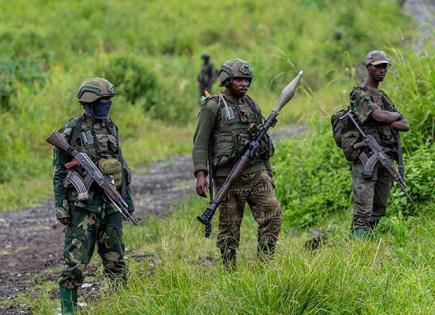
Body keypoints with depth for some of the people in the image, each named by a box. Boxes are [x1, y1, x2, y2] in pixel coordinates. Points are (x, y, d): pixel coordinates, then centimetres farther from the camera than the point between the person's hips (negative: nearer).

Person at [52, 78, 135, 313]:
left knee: (115, 258, 8)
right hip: (83, 204, -5)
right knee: (77, 259, -7)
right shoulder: (71, 132, -6)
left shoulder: (111, 129, 11)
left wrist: (127, 199, 18)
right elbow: (59, 173, -5)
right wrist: (61, 208, -10)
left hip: (111, 203, 5)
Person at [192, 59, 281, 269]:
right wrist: (200, 174, -18)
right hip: (228, 176, -5)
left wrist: (267, 171, 21)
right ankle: (229, 273, 9)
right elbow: (200, 142, -8)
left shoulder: (252, 106, 15)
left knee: (272, 214, -10)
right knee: (229, 227, 0)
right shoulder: (213, 107, -3)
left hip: (256, 172, 5)